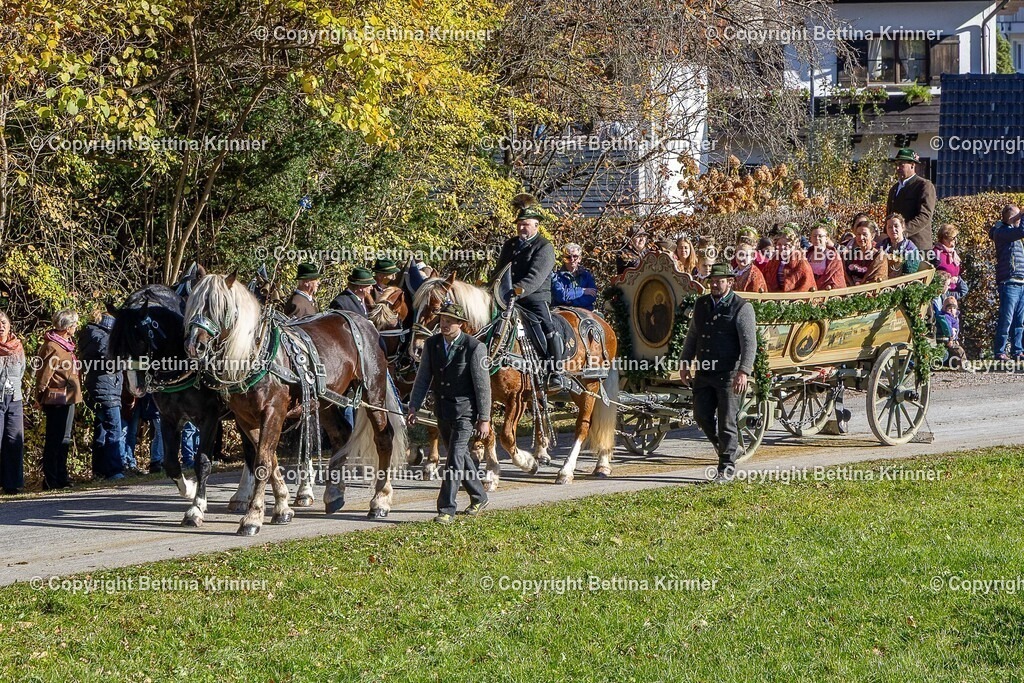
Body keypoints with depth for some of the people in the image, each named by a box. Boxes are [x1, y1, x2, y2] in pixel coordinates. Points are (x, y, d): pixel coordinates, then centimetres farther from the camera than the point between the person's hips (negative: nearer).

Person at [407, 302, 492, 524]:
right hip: (442, 411, 6)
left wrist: (484, 419, -11)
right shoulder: (432, 344, 3)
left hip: (464, 412, -6)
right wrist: (413, 406, 1)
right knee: (460, 456, 17)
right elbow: (423, 378, 9)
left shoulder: (474, 347, -13)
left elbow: (483, 385, -10)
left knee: (455, 459, -12)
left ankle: (446, 509, -11)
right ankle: (478, 497, 35)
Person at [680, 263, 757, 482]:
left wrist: (743, 372, -23)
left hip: (729, 375, -6)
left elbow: (749, 343, -13)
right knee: (701, 416, 5)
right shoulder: (701, 304, 11)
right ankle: (725, 446, 28)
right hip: (704, 374, 6)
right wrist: (685, 365, 15)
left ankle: (727, 468, 5)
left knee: (727, 422, -2)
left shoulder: (742, 308, -7)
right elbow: (692, 336, 21)